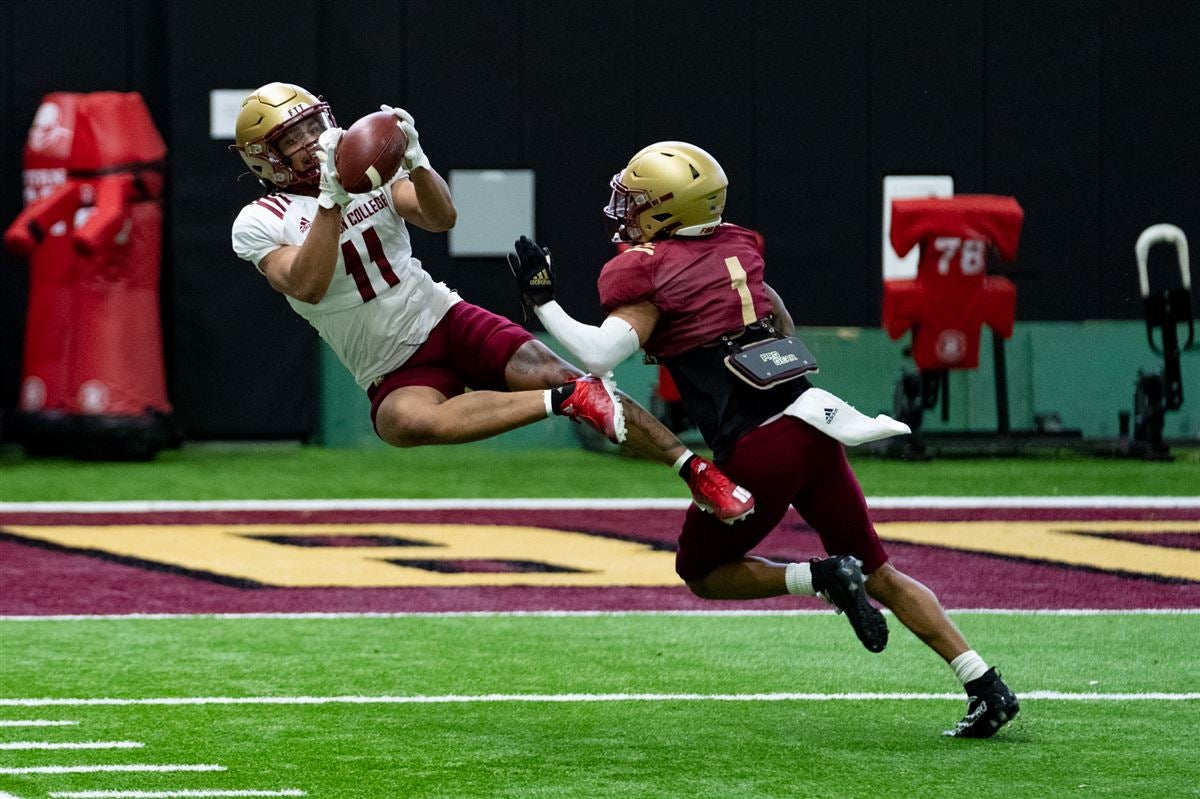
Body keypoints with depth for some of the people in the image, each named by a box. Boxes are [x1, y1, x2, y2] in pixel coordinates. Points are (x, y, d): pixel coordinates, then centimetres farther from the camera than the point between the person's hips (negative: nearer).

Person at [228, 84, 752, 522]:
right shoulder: (259, 224, -4)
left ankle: (696, 471, -14)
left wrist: (414, 160, -24)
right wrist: (331, 198, -27)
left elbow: (441, 218, -7)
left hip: (446, 320, 3)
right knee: (408, 421, -38)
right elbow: (308, 285, -21)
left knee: (551, 375, -18)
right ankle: (566, 401, -32)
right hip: (395, 371, -3)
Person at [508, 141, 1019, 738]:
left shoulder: (648, 271, -6)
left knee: (702, 573, 16)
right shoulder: (735, 248, 15)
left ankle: (825, 579, -7)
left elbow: (599, 355, -18)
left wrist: (540, 300, -9)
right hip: (814, 425, 7)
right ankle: (985, 685, 7)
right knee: (878, 573, 15)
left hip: (757, 449, -7)